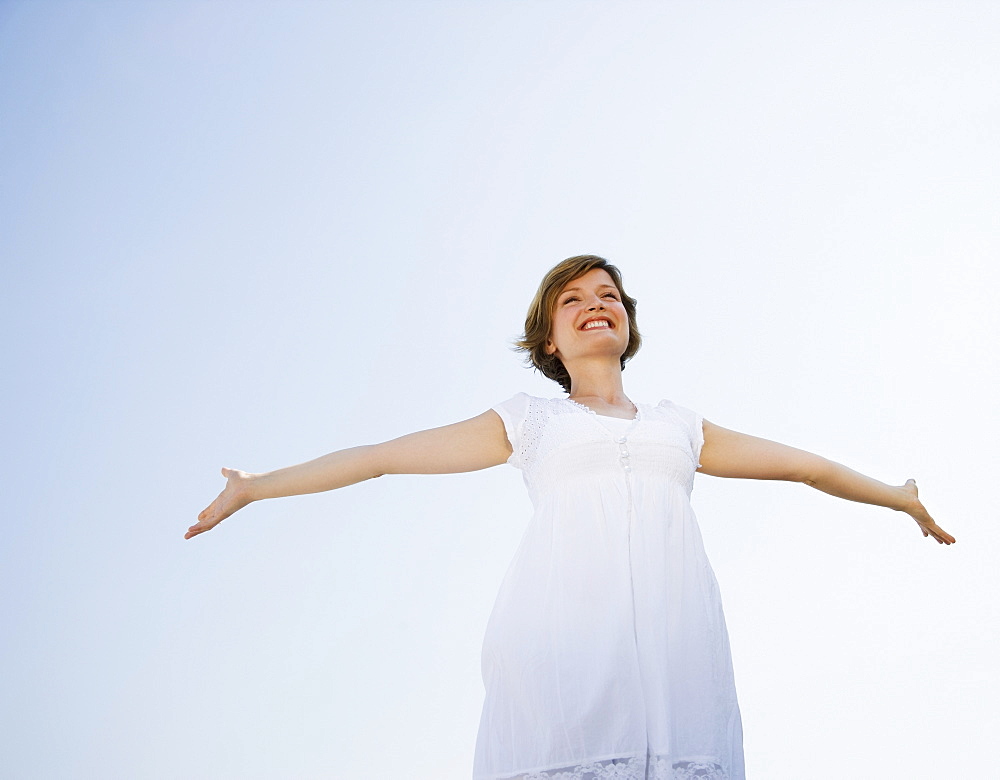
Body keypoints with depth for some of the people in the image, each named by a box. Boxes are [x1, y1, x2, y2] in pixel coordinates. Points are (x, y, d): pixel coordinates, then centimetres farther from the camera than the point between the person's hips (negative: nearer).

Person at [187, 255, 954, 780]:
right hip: (560, 636, -2)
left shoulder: (680, 426, 27)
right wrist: (257, 486, 20)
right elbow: (380, 455, 20)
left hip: (673, 641, 2)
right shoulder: (528, 420, 22)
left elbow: (803, 464, 37)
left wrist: (899, 497, 46)